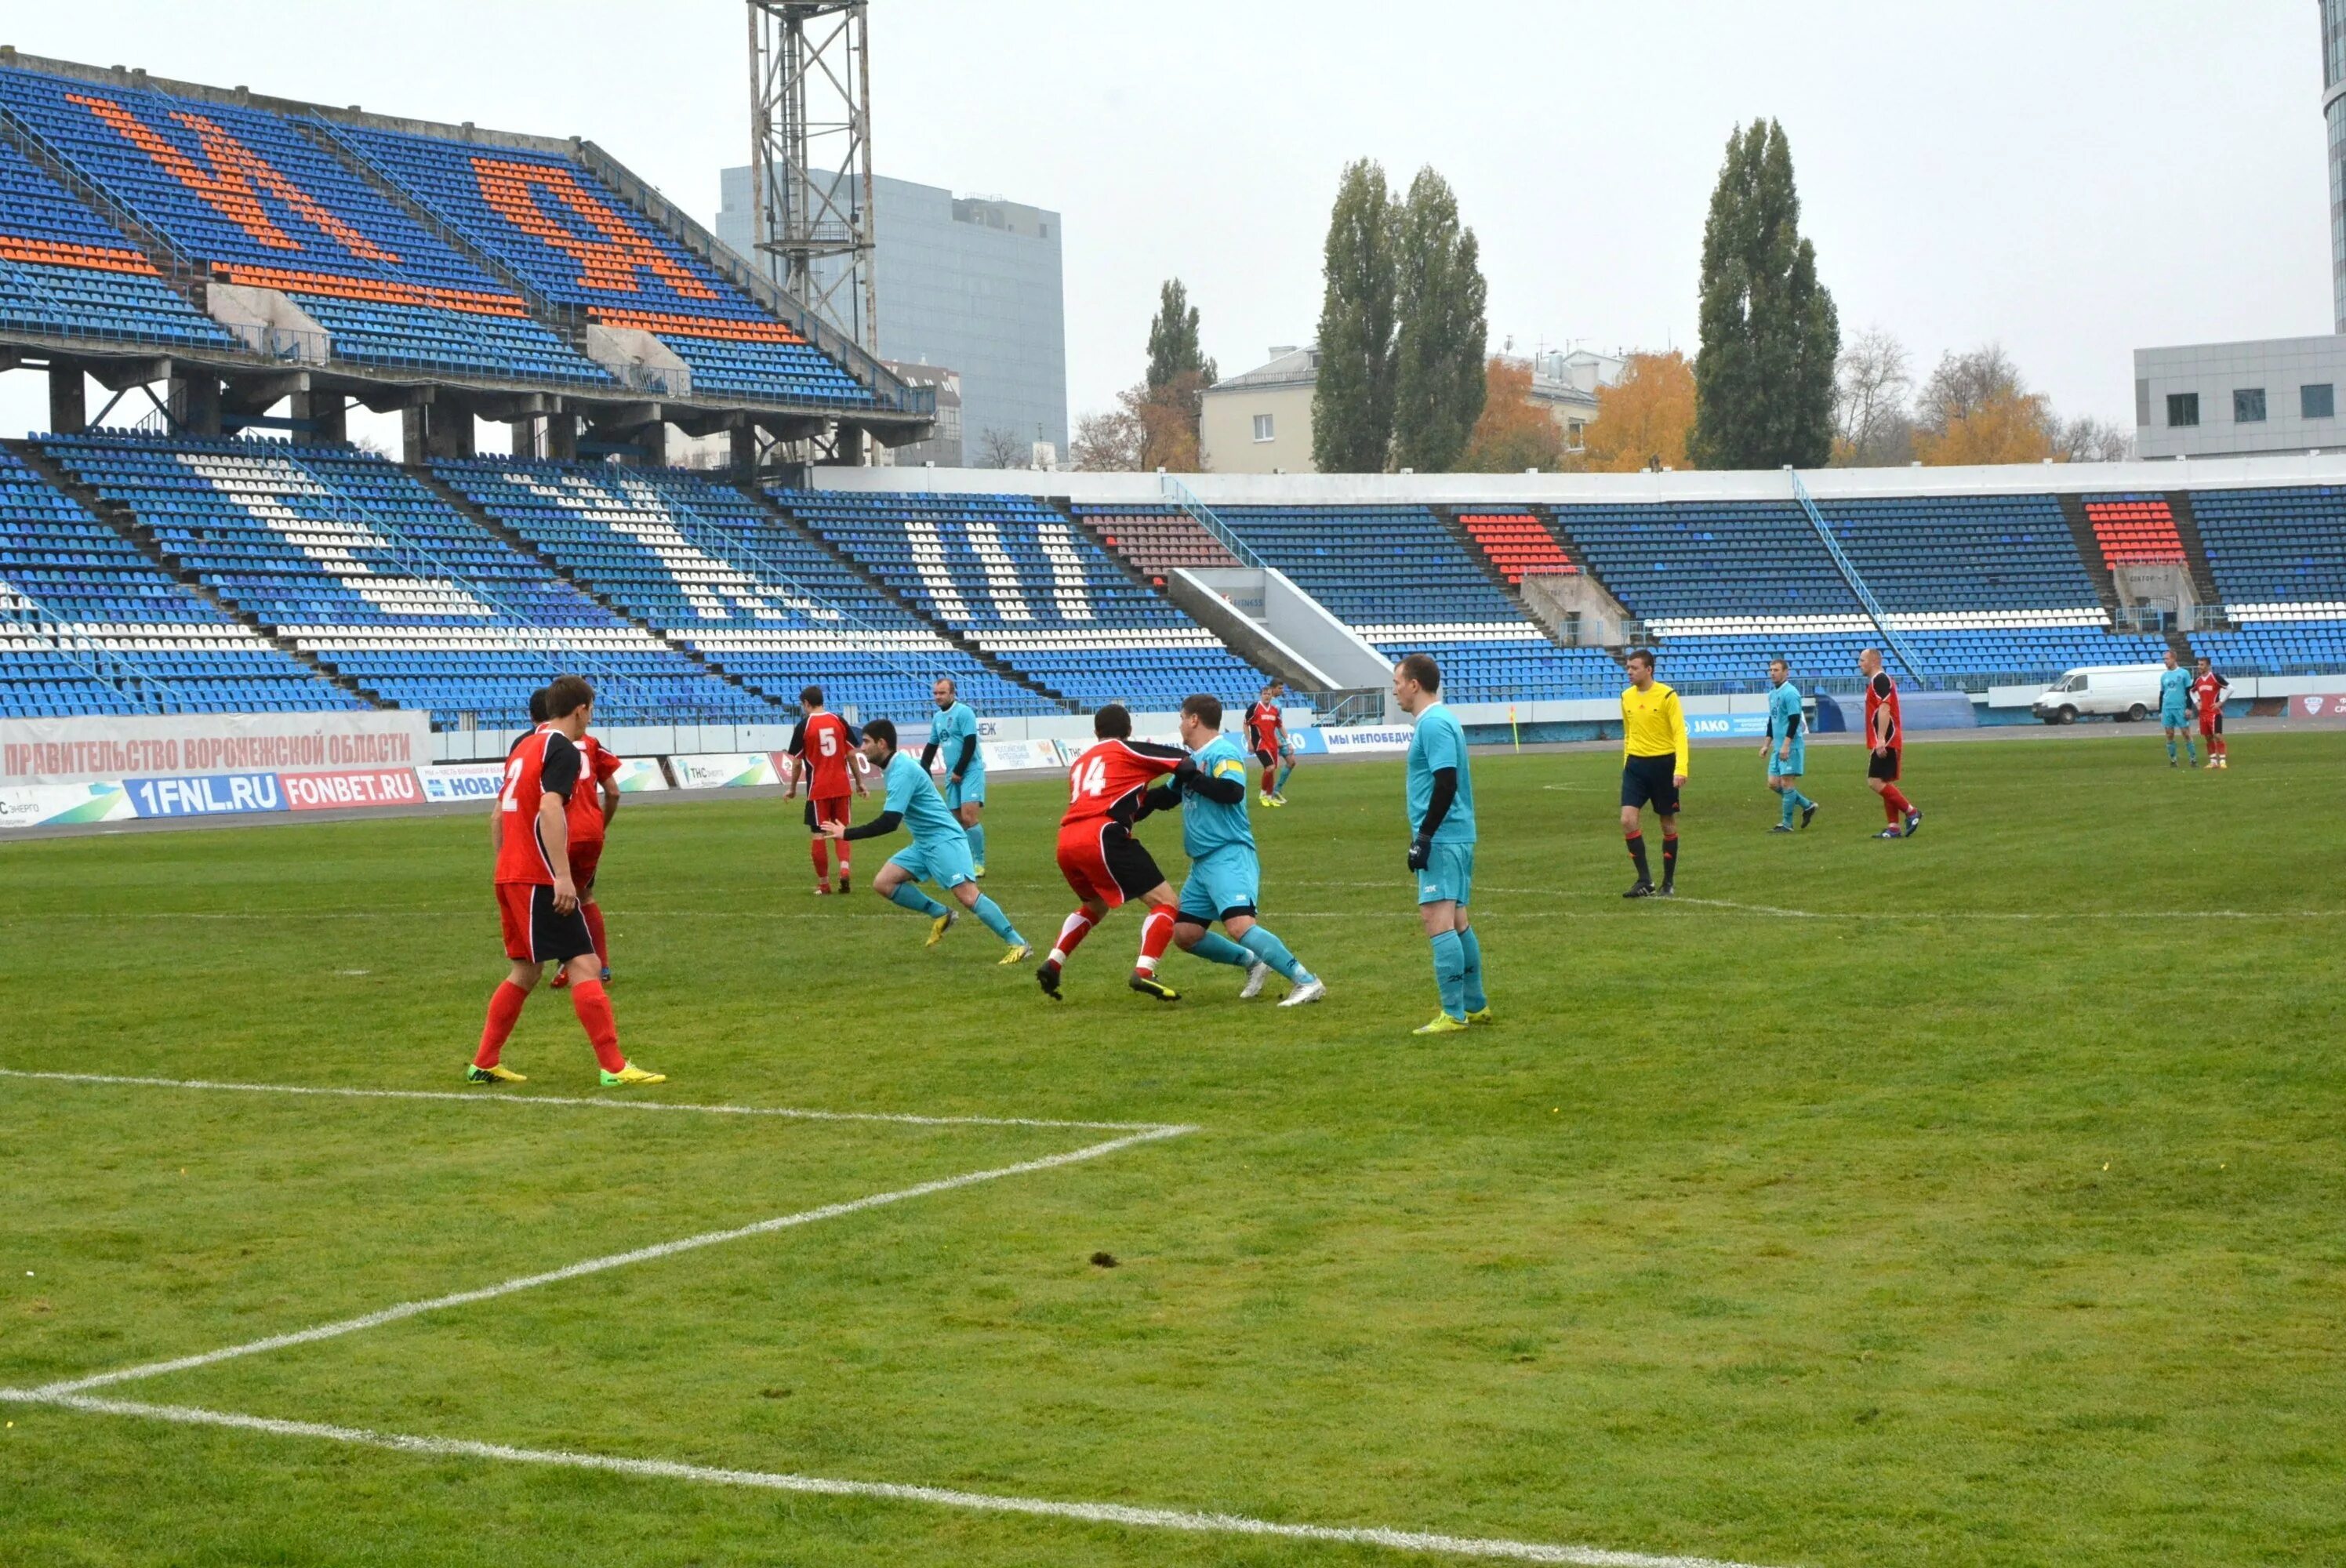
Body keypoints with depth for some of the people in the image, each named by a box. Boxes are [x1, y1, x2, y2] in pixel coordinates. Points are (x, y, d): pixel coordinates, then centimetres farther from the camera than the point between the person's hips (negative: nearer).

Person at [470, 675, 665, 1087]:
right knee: (584, 965, -9)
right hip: (540, 878, -9)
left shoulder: (523, 746, 18)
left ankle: (484, 1064, 19)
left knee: (525, 971, 18)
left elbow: (498, 815, 22)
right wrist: (562, 876, -27)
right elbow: (549, 810, -23)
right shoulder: (562, 750, -10)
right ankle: (613, 1066, -14)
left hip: (509, 877, 9)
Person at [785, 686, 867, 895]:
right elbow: (851, 754, 3)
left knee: (818, 834, 5)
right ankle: (844, 868, -11)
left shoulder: (803, 726, -6)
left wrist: (792, 789, 9)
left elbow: (798, 762, -3)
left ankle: (824, 883, 7)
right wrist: (859, 783, 13)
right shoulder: (839, 721, 2)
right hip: (841, 787, 3)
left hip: (818, 789, -3)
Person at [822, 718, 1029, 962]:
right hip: (923, 843, 10)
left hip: (944, 839, -10)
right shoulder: (893, 768, 10)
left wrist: (847, 834, -20)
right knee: (883, 883, -1)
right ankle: (940, 915, 9)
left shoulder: (902, 771, -20)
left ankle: (1017, 944, -15)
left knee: (968, 896, -20)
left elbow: (889, 823, -26)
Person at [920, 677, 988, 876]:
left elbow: (970, 744, -15)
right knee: (957, 820, 5)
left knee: (969, 816, -17)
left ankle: (978, 864, -12)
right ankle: (965, 862, 12)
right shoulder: (938, 717, 15)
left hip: (970, 770, -8)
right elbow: (931, 747, 25)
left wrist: (959, 771, -14)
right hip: (952, 775, 8)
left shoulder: (963, 712, -9)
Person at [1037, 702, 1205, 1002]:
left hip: (1066, 842, 7)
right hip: (1100, 837, -7)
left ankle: (1053, 964, 20)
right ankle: (1143, 973, -18)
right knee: (1165, 902, 0)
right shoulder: (1129, 751, 11)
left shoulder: (1081, 762, 30)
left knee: (1094, 906, 33)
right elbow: (1185, 764, 6)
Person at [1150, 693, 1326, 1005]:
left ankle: (1306, 982, -23)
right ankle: (1253, 963, 23)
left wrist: (1190, 775, -22)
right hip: (1202, 862, 10)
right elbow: (1165, 797, 30)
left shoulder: (1223, 753, -11)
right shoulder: (1193, 758, 17)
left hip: (1229, 855, -10)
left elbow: (1232, 792, -29)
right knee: (1185, 935, 8)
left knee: (1239, 925, -26)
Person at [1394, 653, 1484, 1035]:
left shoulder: (1433, 724, -15)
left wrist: (1424, 836, -21)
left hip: (1442, 840, -11)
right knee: (1456, 920, 16)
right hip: (1456, 836, 11)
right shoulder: (1440, 720, 17)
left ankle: (1453, 1014, -14)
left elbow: (1446, 784, -22)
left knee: (1437, 919, -12)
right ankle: (1476, 1006, 23)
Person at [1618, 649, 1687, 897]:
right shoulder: (1626, 697, 7)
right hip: (1635, 764, 4)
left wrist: (1681, 769, -24)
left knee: (1668, 824, 6)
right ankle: (1644, 880, -4)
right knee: (1628, 820, -11)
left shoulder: (1667, 696, -10)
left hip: (1663, 763, -4)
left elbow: (1680, 733, -14)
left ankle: (1669, 883, 17)